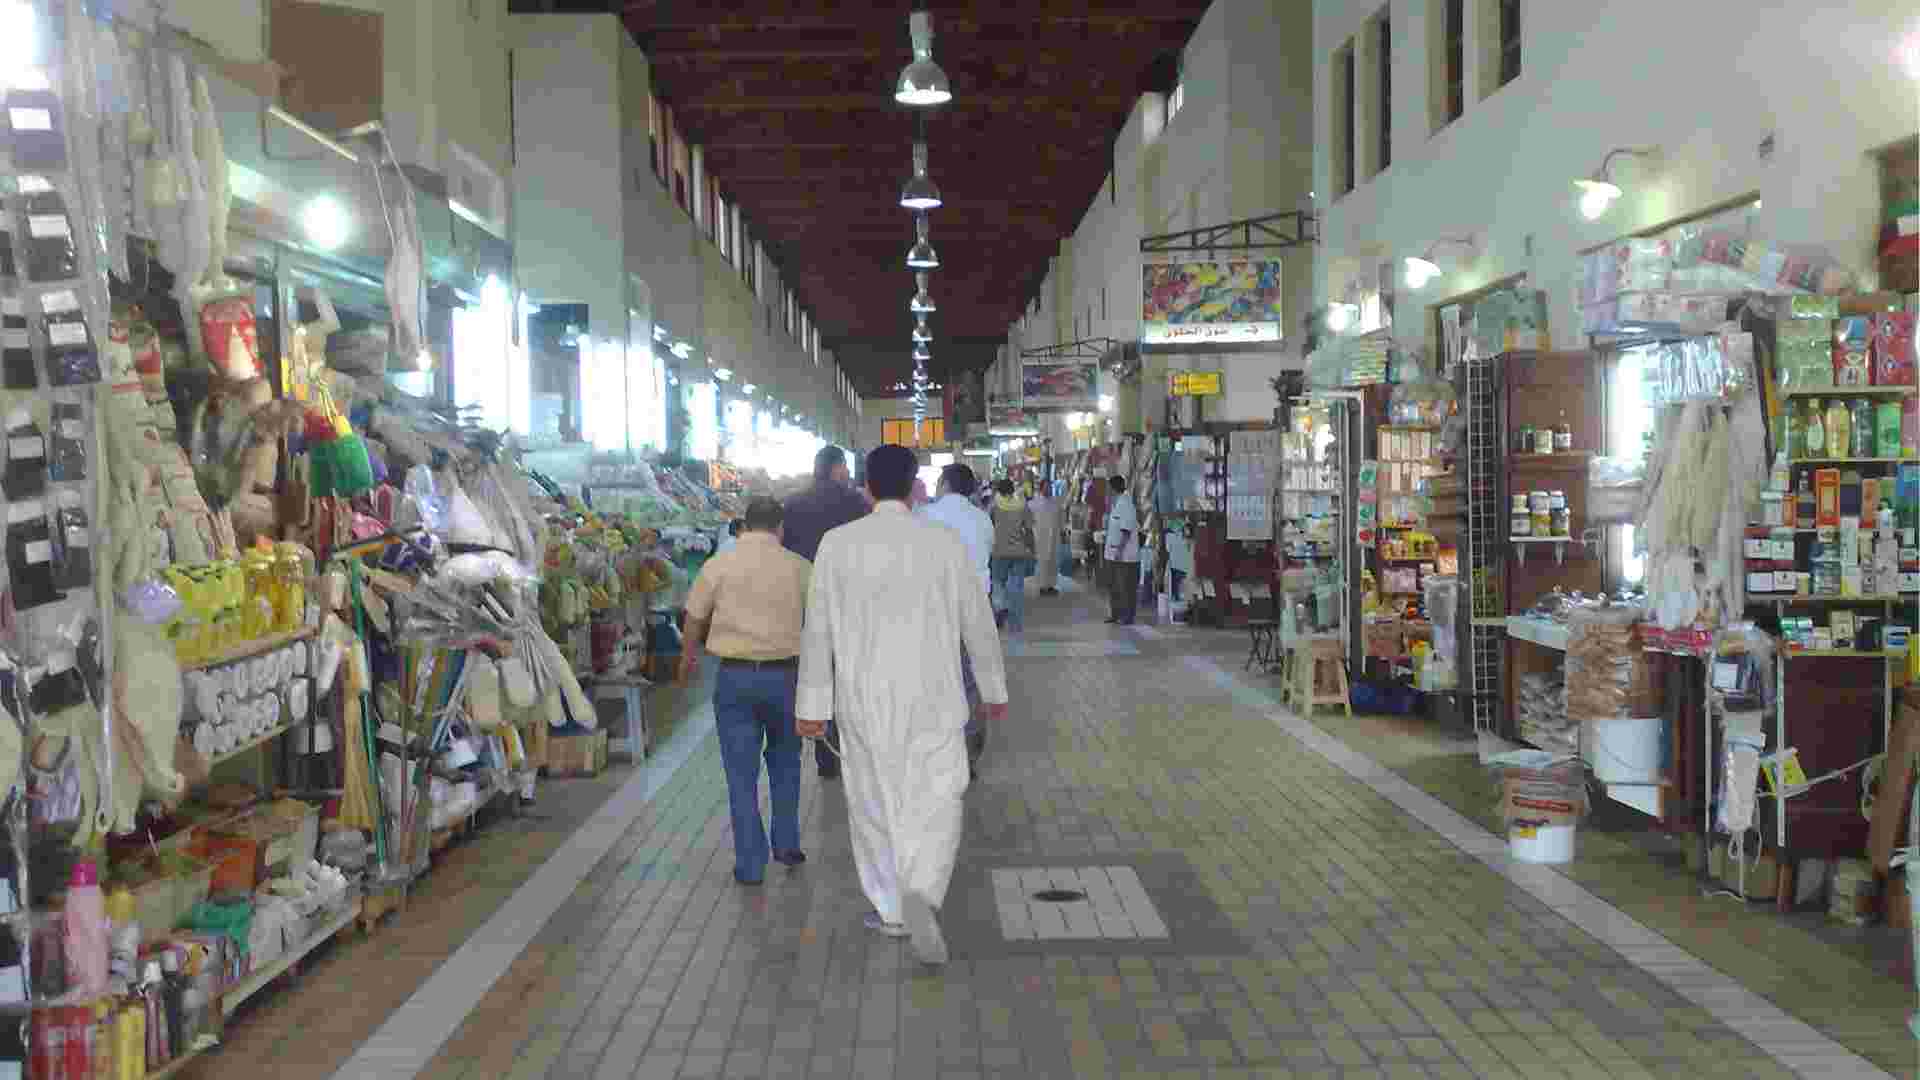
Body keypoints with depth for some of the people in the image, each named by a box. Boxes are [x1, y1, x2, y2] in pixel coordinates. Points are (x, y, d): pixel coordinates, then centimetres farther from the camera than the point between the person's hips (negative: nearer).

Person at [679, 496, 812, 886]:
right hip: (784, 674, 1)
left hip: (734, 677, -1)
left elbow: (695, 620, 7)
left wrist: (687, 662, 26)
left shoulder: (718, 565, -2)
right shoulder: (799, 567, -2)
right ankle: (787, 844, 24)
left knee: (742, 773, 7)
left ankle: (749, 864, 11)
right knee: (784, 759, 22)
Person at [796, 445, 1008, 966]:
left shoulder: (837, 544, -5)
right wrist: (994, 689, 15)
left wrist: (812, 705, 4)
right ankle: (921, 893, -19)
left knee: (874, 804, 16)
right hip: (932, 698, -1)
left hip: (864, 698, 1)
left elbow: (818, 630, -3)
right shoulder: (946, 542, -5)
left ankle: (890, 910, 27)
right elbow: (978, 623, 2)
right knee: (935, 803, 5)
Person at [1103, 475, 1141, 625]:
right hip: (1112, 553, 10)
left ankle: (1128, 616, 4)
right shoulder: (1114, 504, 12)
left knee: (1126, 587, -2)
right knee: (1113, 585, 15)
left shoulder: (1126, 505, -17)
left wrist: (1119, 549, -23)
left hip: (1125, 555, -10)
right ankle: (1116, 614, 25)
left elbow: (1126, 531, -20)